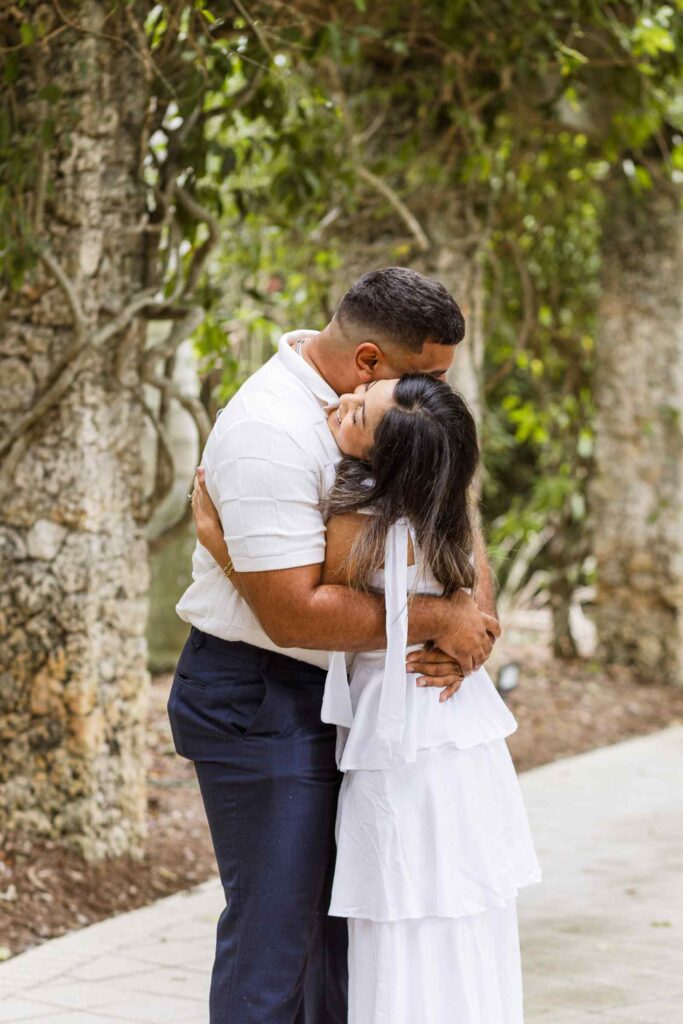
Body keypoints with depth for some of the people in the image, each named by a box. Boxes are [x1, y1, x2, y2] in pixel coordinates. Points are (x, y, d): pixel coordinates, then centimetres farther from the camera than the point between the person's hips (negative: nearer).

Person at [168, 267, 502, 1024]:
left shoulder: (389, 406, 3)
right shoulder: (271, 433, -25)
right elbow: (294, 613, -28)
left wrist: (476, 619, -15)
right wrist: (439, 620, -21)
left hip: (332, 693, 9)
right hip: (259, 701, -9)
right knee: (275, 928, -5)